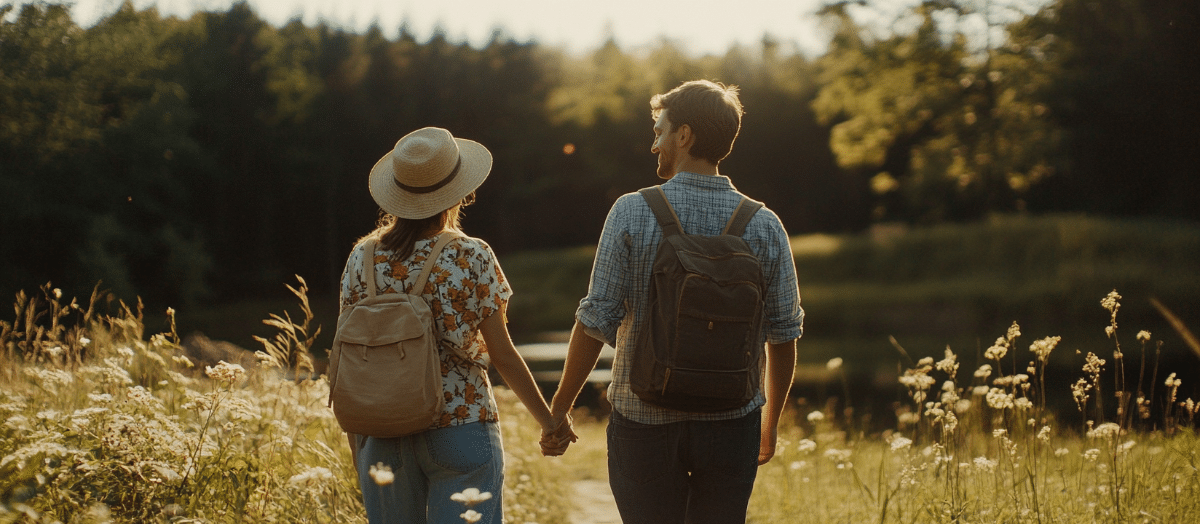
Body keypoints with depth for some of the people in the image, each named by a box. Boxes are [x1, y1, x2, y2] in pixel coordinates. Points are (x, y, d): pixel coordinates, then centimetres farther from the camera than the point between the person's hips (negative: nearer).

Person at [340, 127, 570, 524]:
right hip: (462, 428, -3)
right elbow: (503, 356, -5)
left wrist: (355, 442, 11)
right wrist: (548, 421, 6)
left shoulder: (363, 258, -1)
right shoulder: (472, 258, -8)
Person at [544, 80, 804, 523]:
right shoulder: (763, 225, -2)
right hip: (731, 424, 2)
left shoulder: (632, 213, -9)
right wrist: (770, 422, 17)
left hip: (644, 421, -2)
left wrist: (559, 408, 2)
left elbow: (597, 320, -10)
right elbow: (784, 333, 3)